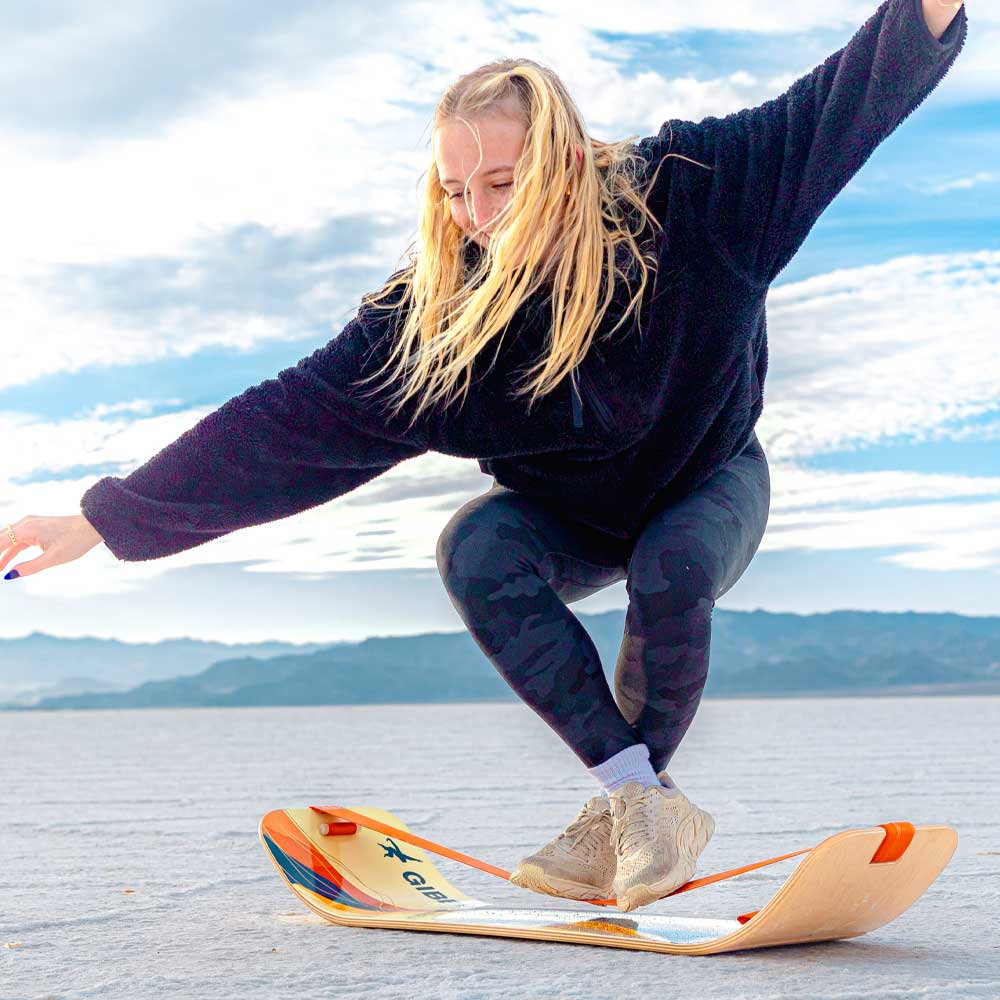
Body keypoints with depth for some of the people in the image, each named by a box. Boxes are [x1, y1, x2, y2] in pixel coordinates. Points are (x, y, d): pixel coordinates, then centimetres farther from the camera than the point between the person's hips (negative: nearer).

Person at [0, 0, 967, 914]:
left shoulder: (682, 192, -26)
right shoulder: (436, 305, -25)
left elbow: (834, 108, -24)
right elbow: (290, 418, -25)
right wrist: (106, 517, -28)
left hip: (707, 482, -1)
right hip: (567, 517, 1)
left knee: (669, 572, -35)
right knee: (476, 549, -31)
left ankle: (623, 818, -11)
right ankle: (644, 795, -23)